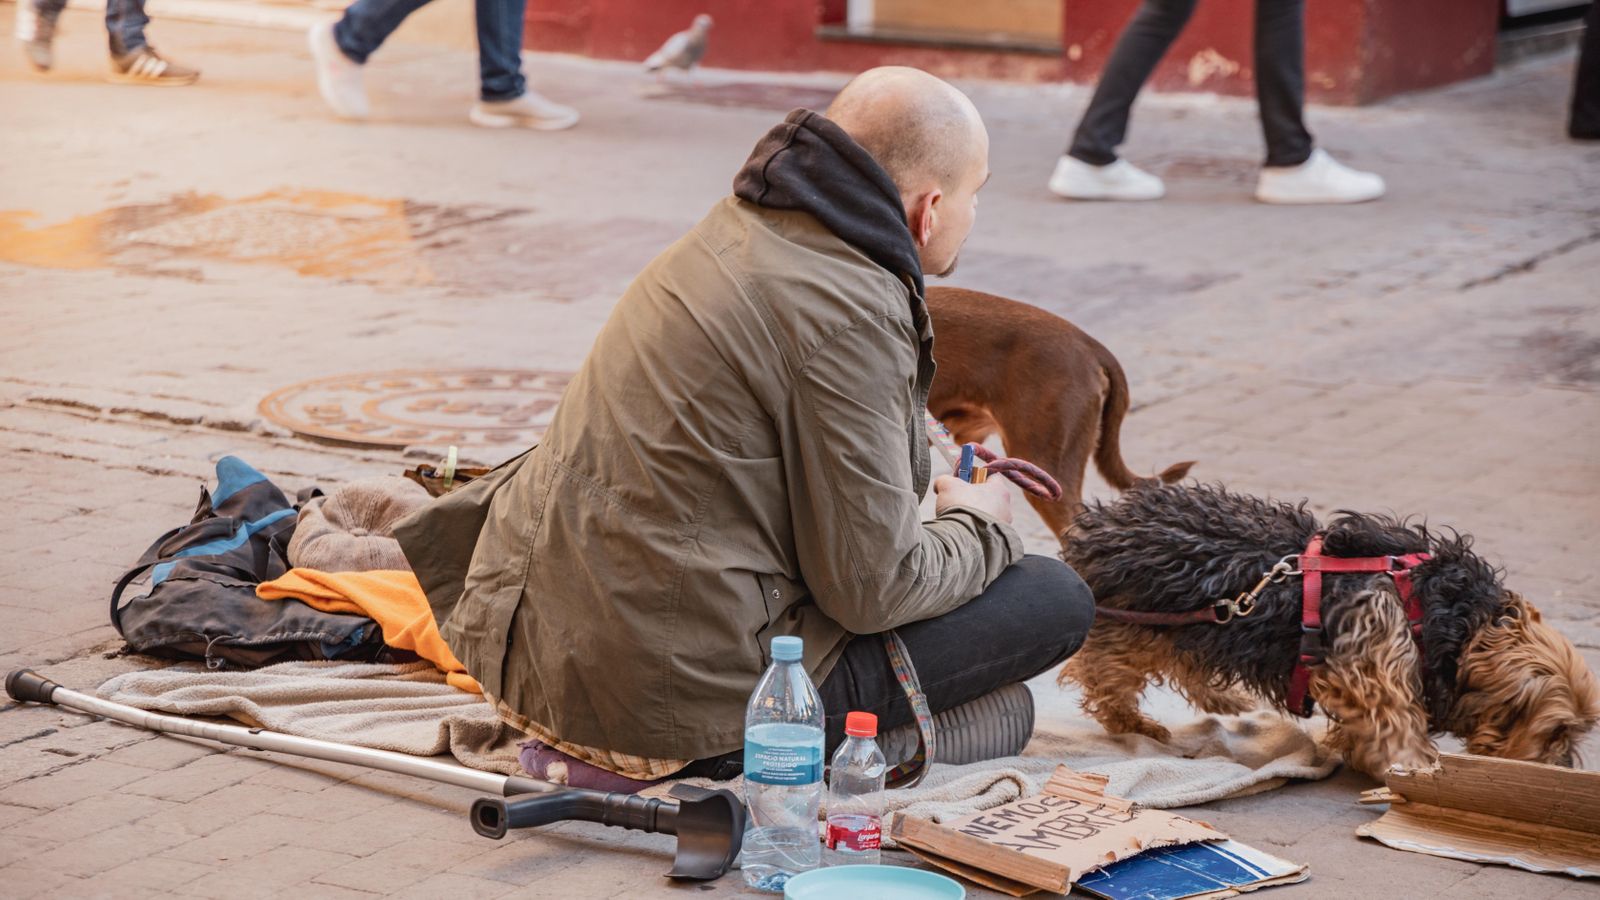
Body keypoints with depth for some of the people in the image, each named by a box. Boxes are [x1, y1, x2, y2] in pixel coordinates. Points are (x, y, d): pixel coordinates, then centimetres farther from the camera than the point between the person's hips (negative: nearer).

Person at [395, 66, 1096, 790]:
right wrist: (975, 526, 6)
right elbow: (871, 587, -13)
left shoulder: (740, 230, 11)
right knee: (1057, 600, -1)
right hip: (684, 695, -10)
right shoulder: (849, 316, -17)